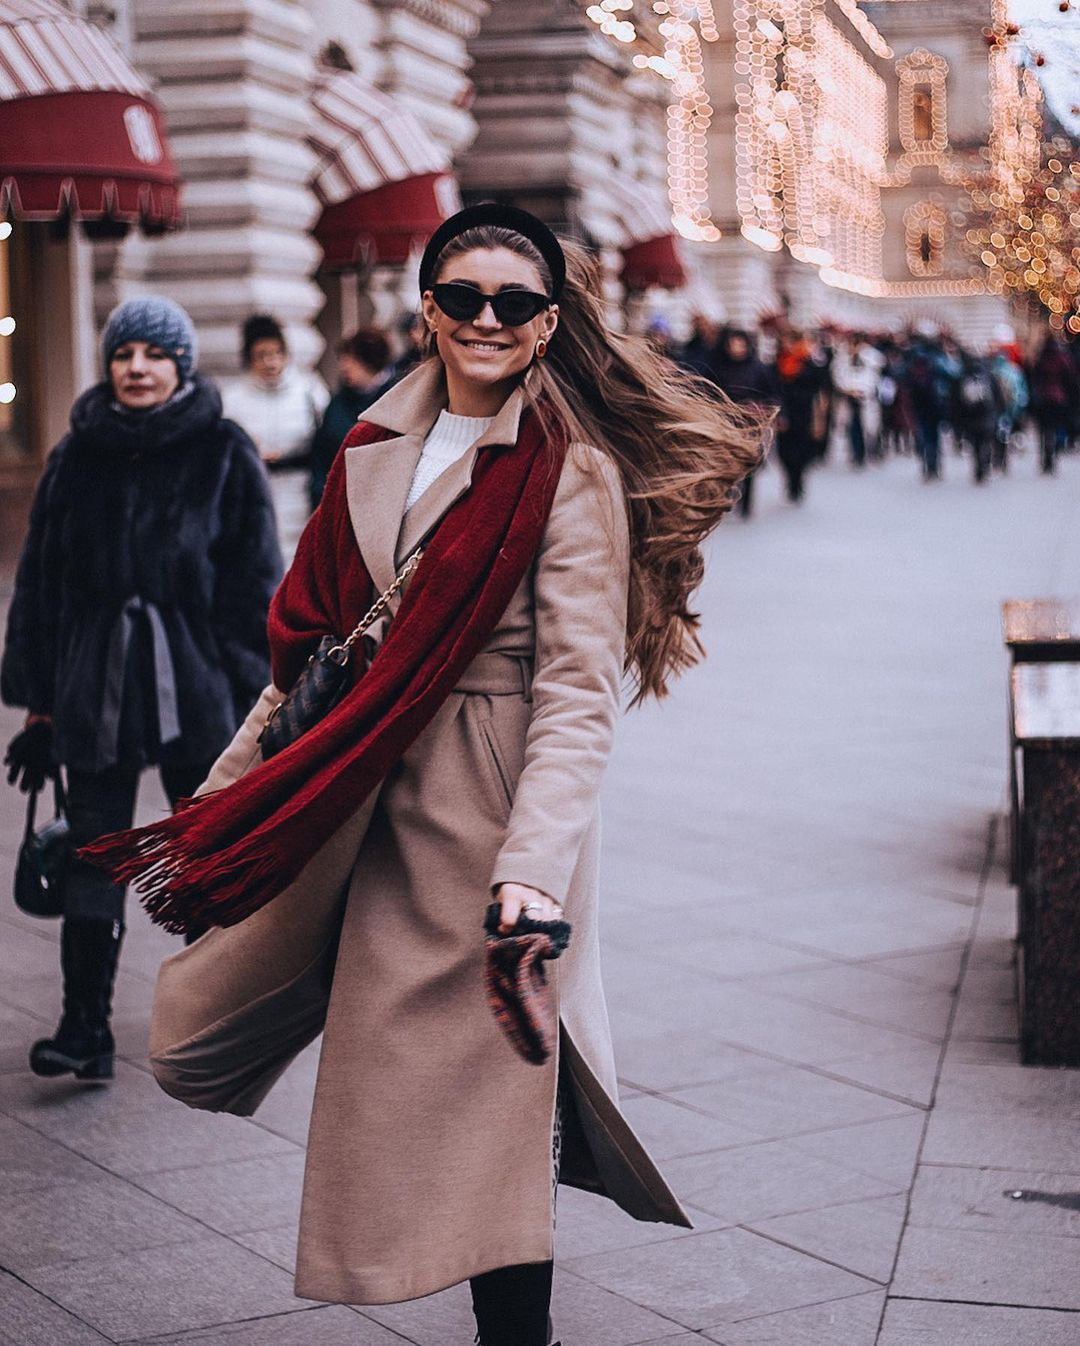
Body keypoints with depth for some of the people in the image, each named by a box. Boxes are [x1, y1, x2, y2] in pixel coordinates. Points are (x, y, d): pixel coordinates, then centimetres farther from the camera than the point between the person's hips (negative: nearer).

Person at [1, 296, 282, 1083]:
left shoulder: (225, 455, -1)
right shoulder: (79, 457, 6)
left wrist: (257, 695, -5)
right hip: (96, 685, 2)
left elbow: (257, 583, 0)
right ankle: (86, 1031, 2)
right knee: (95, 858, -1)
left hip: (197, 685, -1)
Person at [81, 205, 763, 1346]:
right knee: (197, 1032, 11)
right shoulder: (376, 450, 10)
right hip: (358, 798, 7)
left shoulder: (574, 473, -10)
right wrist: (234, 783, 14)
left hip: (481, 813, -7)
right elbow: (309, 633, 16)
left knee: (479, 1093, -2)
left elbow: (579, 692, -16)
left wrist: (534, 866, -27)